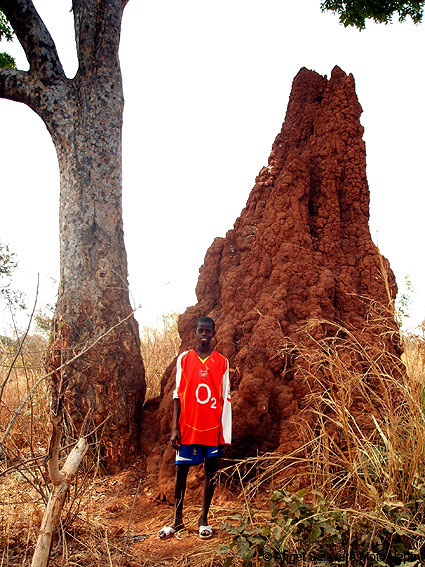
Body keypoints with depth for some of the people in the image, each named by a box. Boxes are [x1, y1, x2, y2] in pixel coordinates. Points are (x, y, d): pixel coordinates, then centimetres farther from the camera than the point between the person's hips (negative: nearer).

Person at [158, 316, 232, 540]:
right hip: (188, 426, 0)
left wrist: (225, 432, -2)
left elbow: (226, 398, 3)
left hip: (213, 427, 0)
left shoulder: (222, 362, 3)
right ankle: (177, 519, 21)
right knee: (181, 469, 6)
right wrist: (175, 427, -3)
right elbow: (177, 394, 3)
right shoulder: (184, 359, 3)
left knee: (211, 470, 7)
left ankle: (204, 518, 22)